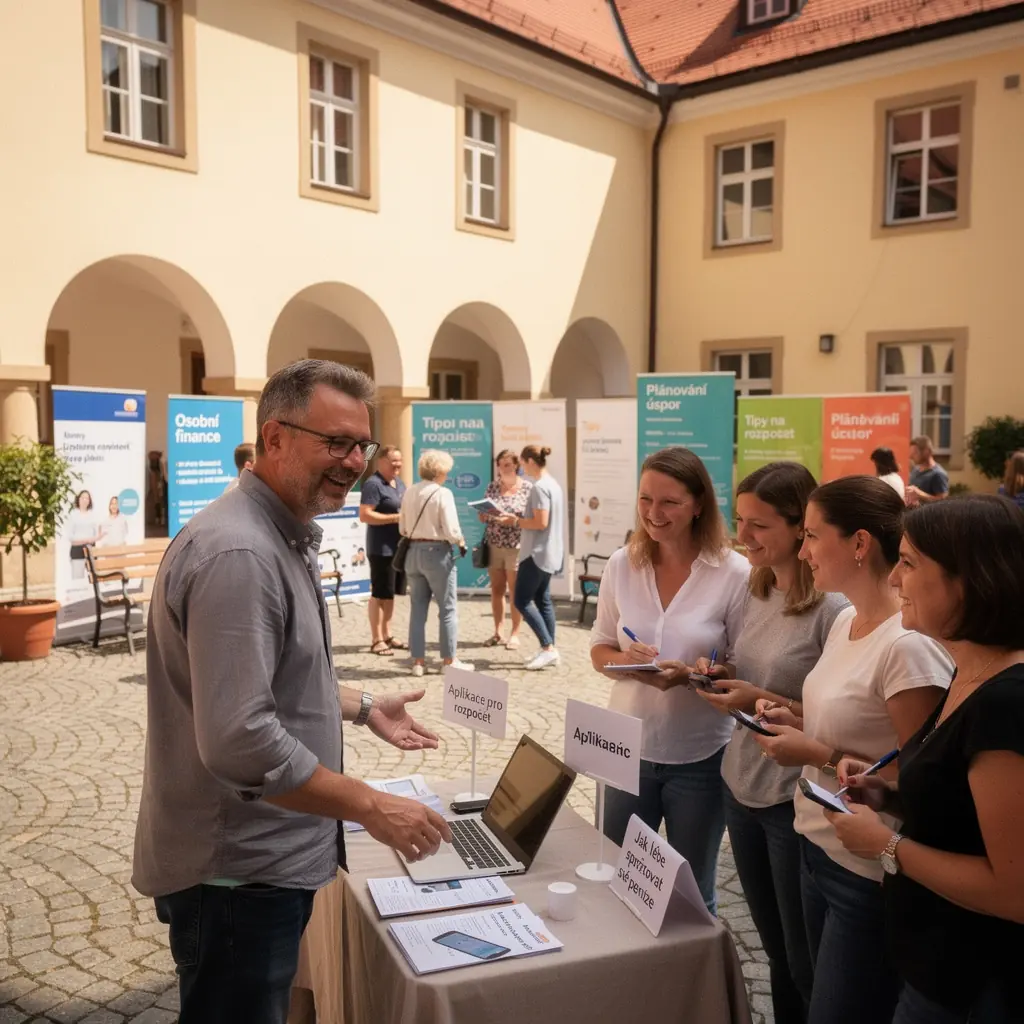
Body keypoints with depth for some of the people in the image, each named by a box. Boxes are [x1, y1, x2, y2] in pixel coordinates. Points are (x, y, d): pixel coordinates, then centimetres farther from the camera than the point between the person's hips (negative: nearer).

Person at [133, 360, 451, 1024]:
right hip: (236, 874, -10)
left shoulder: (285, 537, 9)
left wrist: (362, 708, 16)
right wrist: (371, 807, -24)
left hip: (268, 857, 10)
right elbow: (238, 742, -31)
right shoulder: (238, 552, -26)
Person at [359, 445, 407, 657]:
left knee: (391, 593, 14)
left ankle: (387, 635, 23)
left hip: (400, 546, 8)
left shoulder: (400, 483, 15)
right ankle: (376, 640, 5)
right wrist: (395, 518, -20)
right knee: (380, 594, -2)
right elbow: (364, 515, -19)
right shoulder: (373, 484, -12)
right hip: (382, 548, -8)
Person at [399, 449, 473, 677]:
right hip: (437, 552, -6)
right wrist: (461, 542, 2)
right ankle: (450, 660, 11)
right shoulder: (443, 493, -14)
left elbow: (402, 528, 9)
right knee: (448, 608, 7)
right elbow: (451, 530, -17)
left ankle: (418, 661, 15)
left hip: (413, 551, 6)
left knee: (417, 608, 12)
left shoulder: (410, 492, 4)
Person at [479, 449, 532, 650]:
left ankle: (515, 633, 12)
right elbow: (482, 517, 11)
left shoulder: (527, 487, -4)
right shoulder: (492, 486, 8)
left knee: (515, 592, 3)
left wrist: (515, 519, -20)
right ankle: (498, 632, 18)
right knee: (496, 590, 8)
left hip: (516, 546, -4)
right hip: (494, 545, 4)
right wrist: (487, 514, -10)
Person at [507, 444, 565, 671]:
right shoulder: (553, 484, 13)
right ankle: (549, 650, 15)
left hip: (537, 553, -10)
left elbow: (541, 523, -23)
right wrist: (519, 518, 12)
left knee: (521, 601, -4)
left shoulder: (539, 487, -18)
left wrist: (515, 521, -12)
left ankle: (548, 648, -5)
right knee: (542, 600, 13)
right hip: (549, 552, 10)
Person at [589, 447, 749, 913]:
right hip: (629, 748, 3)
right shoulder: (622, 565, -3)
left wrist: (689, 675, -26)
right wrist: (623, 661, -17)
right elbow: (599, 650, 4)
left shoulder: (733, 573, -14)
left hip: (700, 756, -3)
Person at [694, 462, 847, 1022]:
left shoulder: (833, 607, -20)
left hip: (795, 800, -7)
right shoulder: (756, 590, 4)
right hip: (741, 785, 7)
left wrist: (762, 701, -24)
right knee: (775, 951, 22)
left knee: (806, 962, 10)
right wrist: (722, 678, -3)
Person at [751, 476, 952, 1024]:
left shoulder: (909, 645, -24)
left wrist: (820, 756, -22)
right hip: (818, 846, 9)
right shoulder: (845, 620, 4)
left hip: (869, 875, -8)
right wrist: (799, 721, 1)